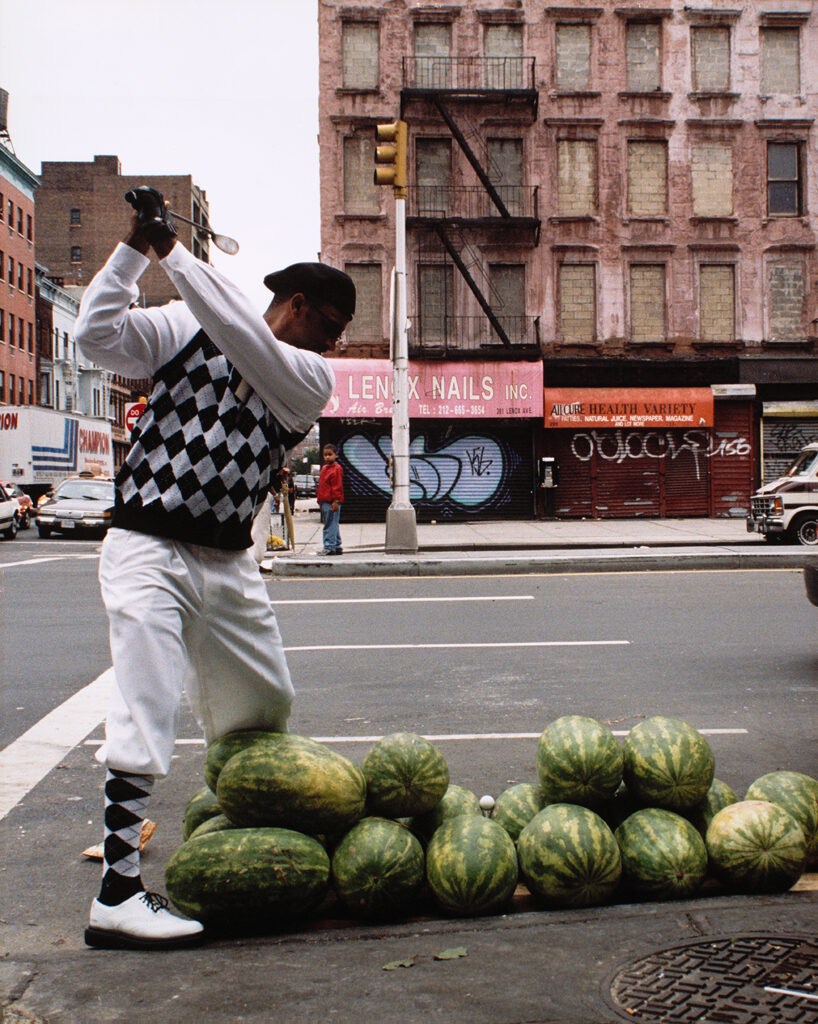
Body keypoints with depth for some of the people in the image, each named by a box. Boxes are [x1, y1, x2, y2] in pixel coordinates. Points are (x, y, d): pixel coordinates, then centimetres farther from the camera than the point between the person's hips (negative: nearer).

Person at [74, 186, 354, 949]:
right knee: (144, 716, -14)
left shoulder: (312, 380, 2)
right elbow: (97, 337, -11)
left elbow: (244, 338, -15)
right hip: (148, 550, -5)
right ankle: (116, 894, -10)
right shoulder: (181, 328, 0)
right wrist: (133, 249, -15)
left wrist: (173, 253, -15)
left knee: (262, 707, 17)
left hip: (228, 560, 5)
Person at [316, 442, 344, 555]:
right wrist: (320, 500, 22)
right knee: (332, 525, 13)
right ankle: (337, 547, 19)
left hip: (332, 502, -9)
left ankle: (329, 546, -10)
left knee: (330, 525, -10)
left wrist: (335, 501, -18)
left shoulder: (336, 469, -8)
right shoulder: (324, 468, 19)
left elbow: (337, 486, -14)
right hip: (325, 502, 9)